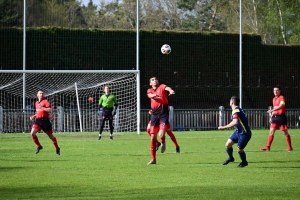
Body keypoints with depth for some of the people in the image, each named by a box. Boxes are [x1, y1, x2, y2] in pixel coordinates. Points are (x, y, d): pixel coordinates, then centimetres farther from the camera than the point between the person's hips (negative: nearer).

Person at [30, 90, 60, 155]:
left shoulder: (45, 101, -5)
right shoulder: (36, 103, 15)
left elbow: (49, 110, -19)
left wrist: (41, 107, -23)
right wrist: (34, 116, 13)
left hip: (45, 120, -5)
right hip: (38, 120, 5)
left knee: (50, 136, 6)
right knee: (32, 133, -16)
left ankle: (57, 149, 26)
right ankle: (39, 146, 3)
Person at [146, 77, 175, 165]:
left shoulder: (162, 87, 6)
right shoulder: (150, 91, 12)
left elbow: (167, 88, -17)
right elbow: (150, 95, -11)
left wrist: (171, 90, -42)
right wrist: (155, 95, -35)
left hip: (164, 114, -3)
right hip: (154, 114, 3)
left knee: (161, 134, -21)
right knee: (153, 137, 2)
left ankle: (163, 143, 17)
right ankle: (153, 159, 12)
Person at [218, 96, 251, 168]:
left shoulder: (236, 111, -24)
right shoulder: (238, 109, 7)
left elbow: (235, 122, -41)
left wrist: (224, 127, -39)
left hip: (244, 133, -9)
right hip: (238, 131, 9)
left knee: (239, 150, -3)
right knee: (228, 144, 6)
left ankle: (244, 162, 23)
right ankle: (230, 158, 30)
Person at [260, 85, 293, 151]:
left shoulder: (282, 98, -10)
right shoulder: (274, 99, 15)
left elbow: (281, 106, -26)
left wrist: (272, 110, -36)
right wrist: (271, 117, 20)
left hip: (281, 117, -7)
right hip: (275, 116, 7)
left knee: (285, 132, -1)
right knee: (271, 132, 0)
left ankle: (290, 147, 8)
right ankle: (268, 147, -2)